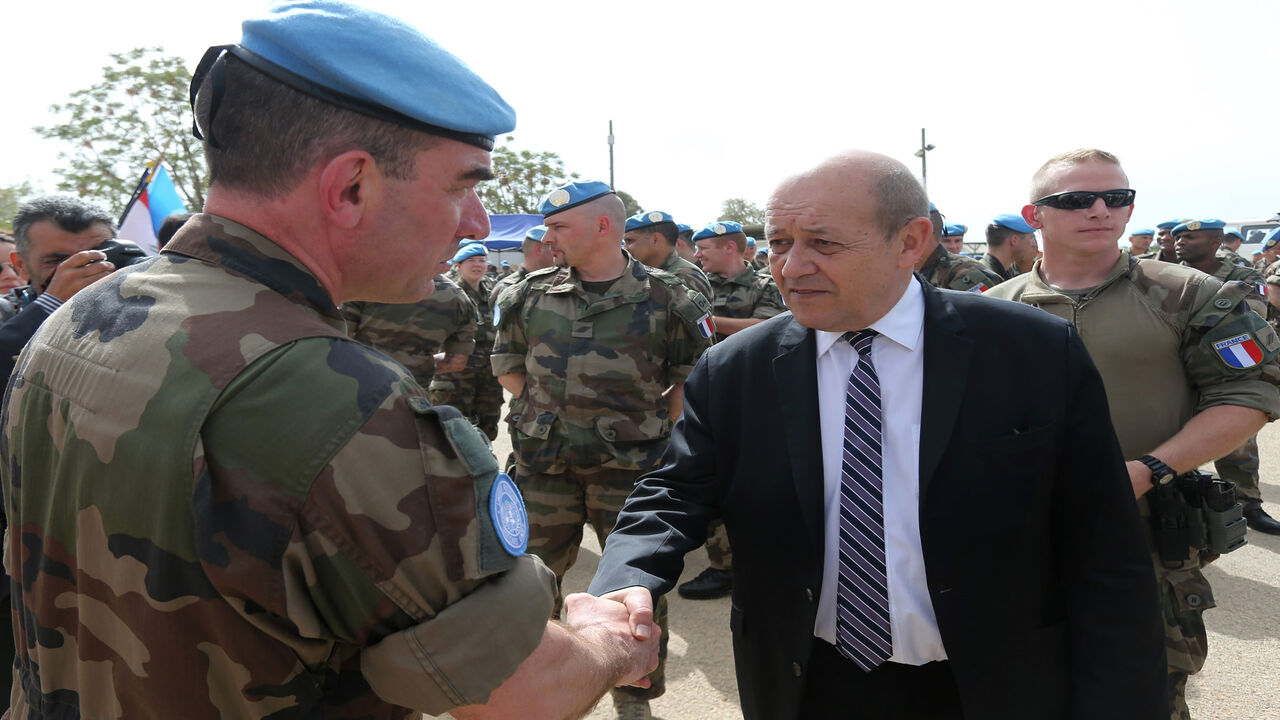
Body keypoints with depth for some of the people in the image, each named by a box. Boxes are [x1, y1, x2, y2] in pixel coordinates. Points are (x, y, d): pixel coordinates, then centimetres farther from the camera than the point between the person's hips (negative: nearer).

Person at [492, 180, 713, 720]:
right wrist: (546, 412, 7)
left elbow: (695, 377, 4)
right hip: (544, 463, 3)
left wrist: (649, 424, -1)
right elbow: (507, 366, 16)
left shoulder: (665, 300, -6)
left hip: (627, 466, -2)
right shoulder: (531, 295, 3)